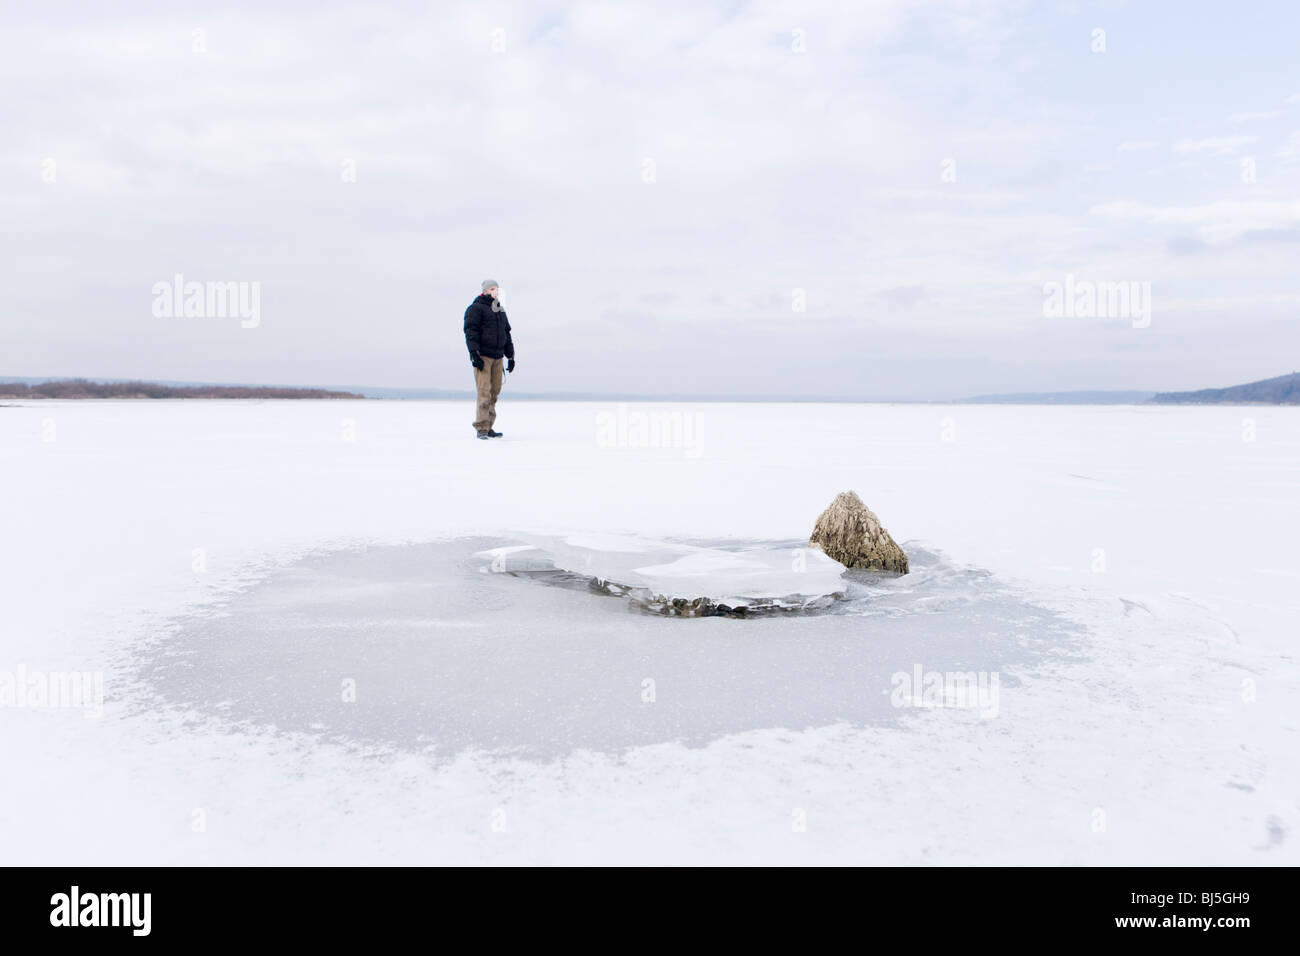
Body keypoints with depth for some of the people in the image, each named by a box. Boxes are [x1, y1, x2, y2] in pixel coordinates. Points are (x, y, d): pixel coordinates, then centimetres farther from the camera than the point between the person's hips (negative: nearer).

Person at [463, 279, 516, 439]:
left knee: (495, 391, 4)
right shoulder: (475, 308, -2)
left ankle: (488, 427, 9)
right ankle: (481, 428, -11)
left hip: (497, 357, 7)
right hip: (482, 357, -7)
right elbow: (470, 332, -9)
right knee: (484, 391, -12)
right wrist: (475, 354, -18)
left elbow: (507, 334, 25)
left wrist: (510, 356, 18)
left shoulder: (500, 311, 21)